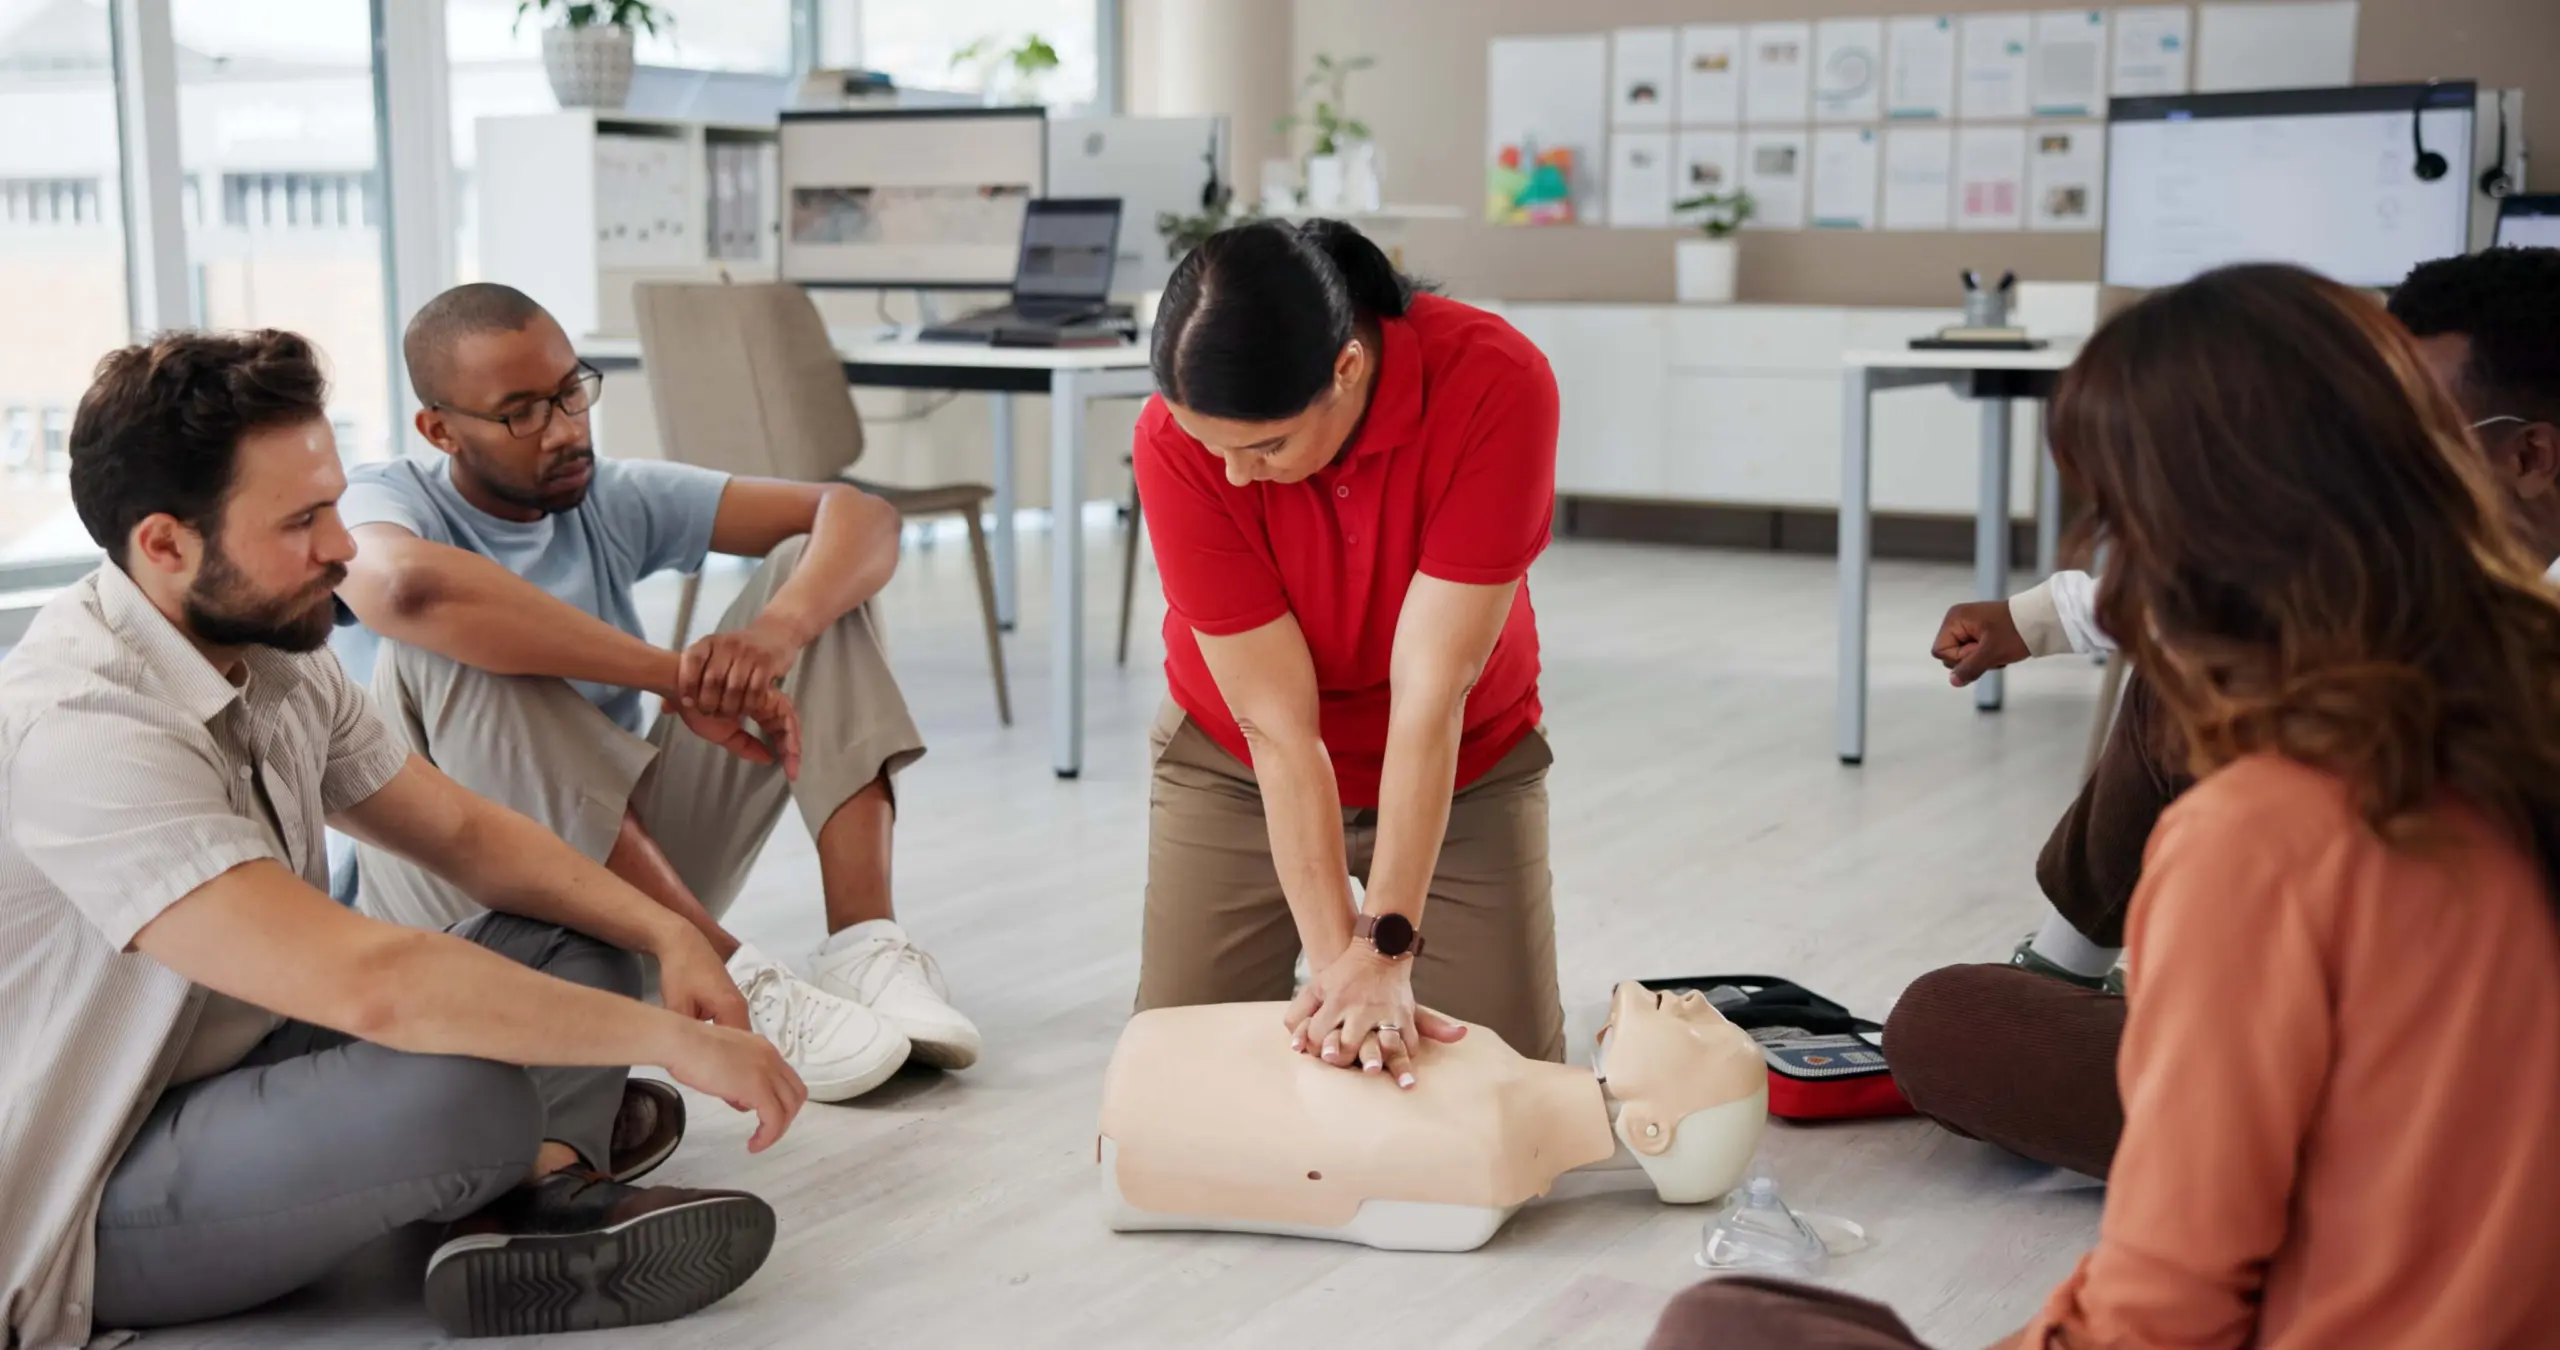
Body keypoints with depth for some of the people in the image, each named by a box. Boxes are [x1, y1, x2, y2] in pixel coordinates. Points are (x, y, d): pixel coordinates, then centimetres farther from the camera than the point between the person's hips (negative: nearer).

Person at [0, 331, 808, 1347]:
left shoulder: (274, 657, -1)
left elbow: (463, 831, 9)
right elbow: (365, 982, -38)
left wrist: (665, 933, -7)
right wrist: (670, 1038, -31)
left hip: (238, 1076, 10)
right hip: (84, 1208, -9)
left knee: (579, 944, 4)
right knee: (460, 1094, -35)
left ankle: (535, 1206, -18)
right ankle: (552, 1166, -3)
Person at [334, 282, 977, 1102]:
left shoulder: (617, 501, 4)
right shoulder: (392, 498, -8)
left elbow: (861, 515, -5)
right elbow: (406, 586, -36)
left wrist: (778, 630, -28)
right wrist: (679, 676, -36)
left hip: (639, 864, 5)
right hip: (460, 904, -4)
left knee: (812, 570, -4)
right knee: (447, 646, -31)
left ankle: (864, 946, -22)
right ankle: (729, 978, -33)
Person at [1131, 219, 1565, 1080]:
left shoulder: (1497, 388, -31)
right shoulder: (1178, 438, -28)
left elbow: (1431, 693, -32)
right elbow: (1277, 724, -26)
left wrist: (1386, 951, -34)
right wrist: (1338, 959, -31)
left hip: (1465, 765, 0)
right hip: (1241, 763, 0)